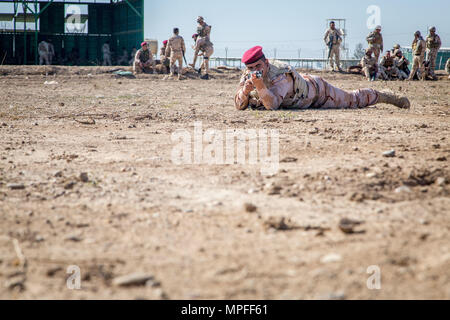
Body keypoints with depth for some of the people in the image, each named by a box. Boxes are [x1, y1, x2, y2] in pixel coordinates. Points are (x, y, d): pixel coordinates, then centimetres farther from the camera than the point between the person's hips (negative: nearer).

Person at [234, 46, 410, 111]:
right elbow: (239, 105, -22)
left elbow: (272, 105, -50)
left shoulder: (280, 76, -41)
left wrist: (260, 86, -64)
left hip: (315, 89, -6)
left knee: (351, 100, 10)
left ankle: (385, 96, 32)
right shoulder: (248, 76, -20)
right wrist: (245, 89, -42)